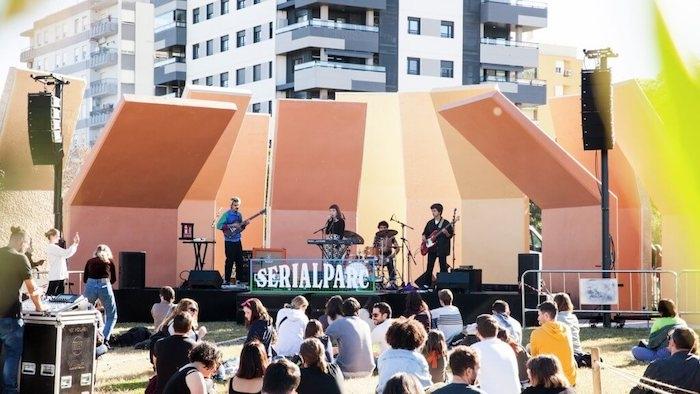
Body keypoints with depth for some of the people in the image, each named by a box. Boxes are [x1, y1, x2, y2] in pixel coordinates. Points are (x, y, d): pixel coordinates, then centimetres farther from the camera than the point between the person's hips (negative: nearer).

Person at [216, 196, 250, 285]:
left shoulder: (239, 215, 13)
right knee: (230, 261, -6)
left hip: (237, 241, 7)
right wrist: (231, 226, -20)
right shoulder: (226, 214, -8)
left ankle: (239, 280, 12)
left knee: (240, 261, 5)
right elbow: (219, 225, -16)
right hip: (229, 241, -7)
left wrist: (244, 225, -1)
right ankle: (226, 280, 1)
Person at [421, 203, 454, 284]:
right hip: (432, 249, 4)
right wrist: (424, 237, 1)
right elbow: (425, 233, 21)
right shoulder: (430, 223, 12)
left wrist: (446, 233, -23)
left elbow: (450, 236, -3)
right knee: (429, 268, 1)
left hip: (442, 249, -4)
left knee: (443, 268, -4)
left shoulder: (446, 223, -2)